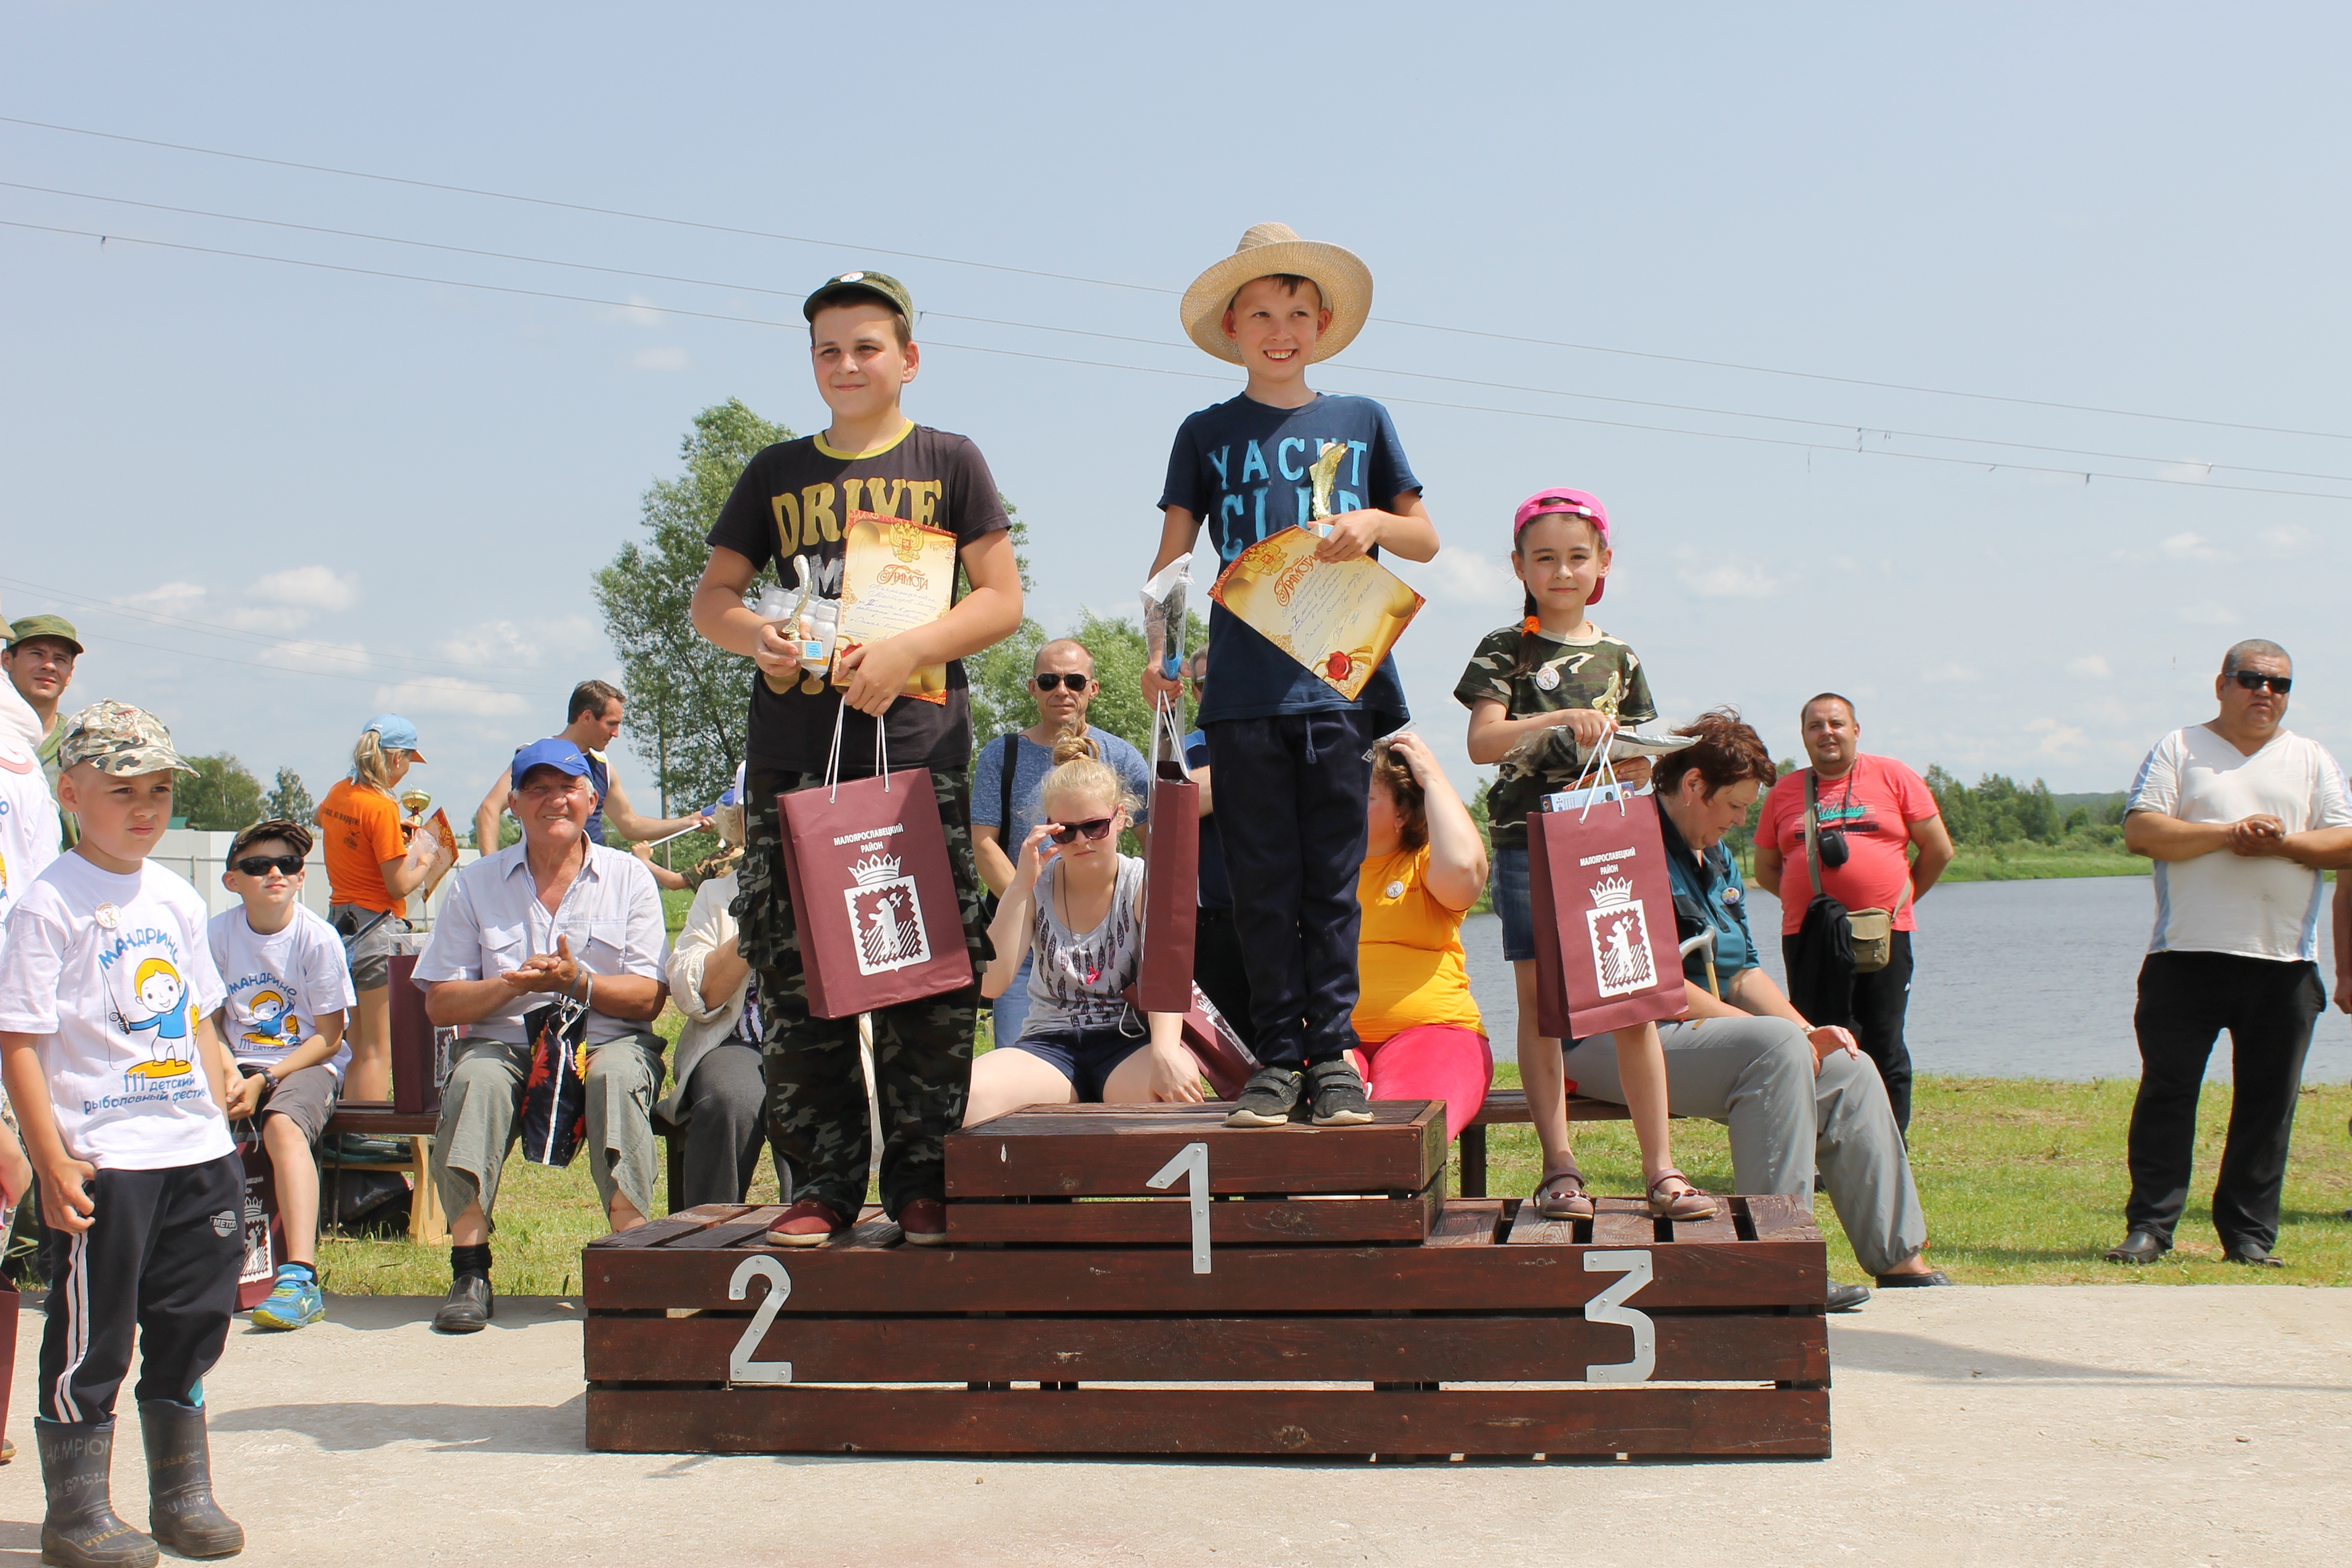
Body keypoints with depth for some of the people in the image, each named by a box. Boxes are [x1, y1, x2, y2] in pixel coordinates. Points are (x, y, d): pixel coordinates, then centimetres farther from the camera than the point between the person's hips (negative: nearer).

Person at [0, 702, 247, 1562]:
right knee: (90, 1337, 2)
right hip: (101, 1160, -6)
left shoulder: (176, 899, 11)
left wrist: (220, 1125, 15)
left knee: (191, 1322, 13)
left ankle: (183, 1494, 27)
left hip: (194, 1152, 7)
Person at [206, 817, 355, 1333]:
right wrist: (229, 1072, -13)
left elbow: (328, 1037, -7)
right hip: (239, 1062, 4)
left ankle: (301, 1275, -41)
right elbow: (209, 1021, 7)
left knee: (283, 1125, -35)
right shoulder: (217, 934, 0)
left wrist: (265, 1080, -16)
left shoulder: (318, 938, -9)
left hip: (308, 1063, -3)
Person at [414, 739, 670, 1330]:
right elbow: (439, 1003, 5)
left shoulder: (629, 878, 9)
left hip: (606, 1040, -1)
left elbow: (649, 996, 1)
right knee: (475, 1078, -32)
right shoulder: (477, 883, 10)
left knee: (618, 1074, -35)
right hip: (505, 1042, 1)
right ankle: (470, 1272, -27)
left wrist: (579, 982, -17)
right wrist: (511, 984, -13)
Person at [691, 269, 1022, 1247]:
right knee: (796, 975, -1)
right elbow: (711, 595, 17)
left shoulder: (949, 464, 10)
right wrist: (756, 637, -6)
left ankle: (923, 1181, 3)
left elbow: (1002, 600, 4)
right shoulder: (778, 474, 18)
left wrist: (904, 652, -11)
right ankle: (821, 1183, 6)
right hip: (793, 751, 3)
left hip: (918, 743, -2)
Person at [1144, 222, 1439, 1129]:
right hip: (1244, 688, 0)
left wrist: (1375, 523, -6)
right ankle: (1277, 1056, 8)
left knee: (1332, 881, 3)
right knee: (1264, 884, 2)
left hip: (1343, 679, 0)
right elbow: (1171, 558, 9)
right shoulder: (1208, 434, 11)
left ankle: (1332, 1053, 8)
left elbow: (1426, 539, 16)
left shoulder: (1362, 422, 13)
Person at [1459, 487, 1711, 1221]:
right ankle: (1559, 1166, 5)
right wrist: (1561, 722, -23)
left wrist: (1635, 766, -4)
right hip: (1528, 839, -2)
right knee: (1539, 1001, 0)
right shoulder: (1504, 650, 4)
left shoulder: (1618, 658, 13)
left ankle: (1660, 1167, 1)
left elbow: (1637, 760, 18)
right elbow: (1482, 741, -10)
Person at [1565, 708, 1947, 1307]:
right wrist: (1756, 1027, -19)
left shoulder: (1717, 858, 18)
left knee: (1849, 1070, 0)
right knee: (1775, 1048, -30)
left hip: (1703, 1029, 10)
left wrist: (1807, 1031, 1)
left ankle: (1898, 1258, 3)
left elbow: (1743, 969, 18)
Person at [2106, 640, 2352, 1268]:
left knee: (2267, 1100, 4)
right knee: (2166, 1091, -2)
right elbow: (2140, 831, -4)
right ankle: (2149, 1226, 4)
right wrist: (2226, 834, -14)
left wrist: (2284, 843, -12)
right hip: (2187, 955, -2)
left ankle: (2250, 1232, 12)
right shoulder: (2180, 750, 8)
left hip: (2284, 960, 2)